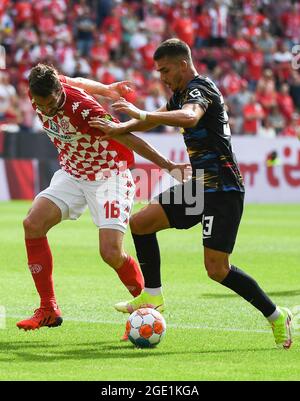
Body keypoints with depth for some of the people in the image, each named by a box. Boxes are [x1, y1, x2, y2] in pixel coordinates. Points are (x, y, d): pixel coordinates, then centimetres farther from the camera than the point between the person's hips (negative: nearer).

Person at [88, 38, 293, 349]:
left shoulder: (200, 89, -14)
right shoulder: (182, 94, 16)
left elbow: (190, 117, -37)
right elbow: (153, 120, 28)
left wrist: (142, 114, -39)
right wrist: (119, 128, 11)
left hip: (222, 189, -10)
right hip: (200, 184, 10)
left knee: (217, 269, -14)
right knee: (141, 222, 7)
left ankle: (276, 316, 0)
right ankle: (152, 298, 14)